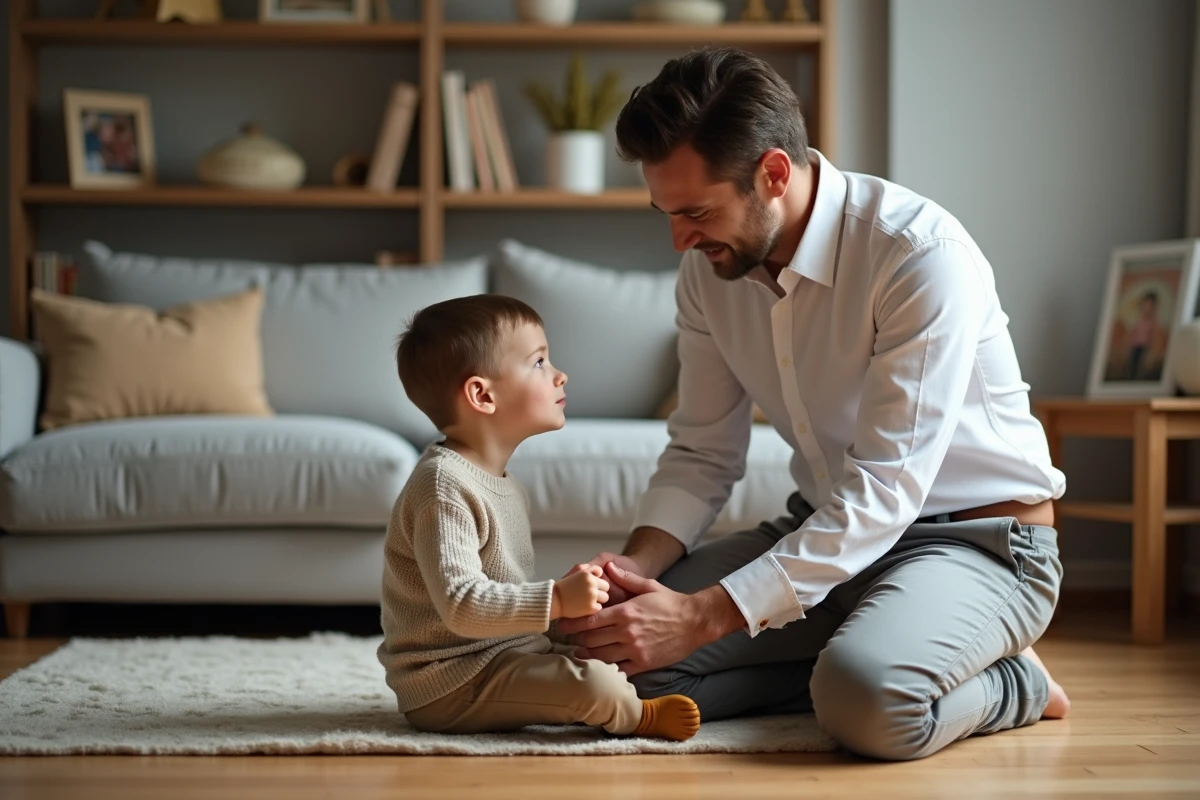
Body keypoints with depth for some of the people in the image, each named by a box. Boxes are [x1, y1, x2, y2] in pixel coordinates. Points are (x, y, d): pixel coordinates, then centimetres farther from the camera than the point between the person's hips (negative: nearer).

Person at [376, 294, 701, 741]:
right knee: (595, 684, -23)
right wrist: (557, 600, -32)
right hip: (452, 683, -11)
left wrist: (574, 592, 11)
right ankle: (641, 718, 2)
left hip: (501, 656, 11)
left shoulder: (499, 484, 13)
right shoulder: (444, 486, -20)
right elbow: (461, 604, -29)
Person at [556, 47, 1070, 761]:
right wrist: (636, 564, -19)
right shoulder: (708, 270, -3)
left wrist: (704, 615, -34)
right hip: (827, 529, 7)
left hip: (977, 537, -6)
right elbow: (704, 455, 4)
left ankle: (1016, 686, -4)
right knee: (621, 650, -12)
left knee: (868, 701, -37)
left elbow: (885, 492, -29)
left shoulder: (922, 254, -26)